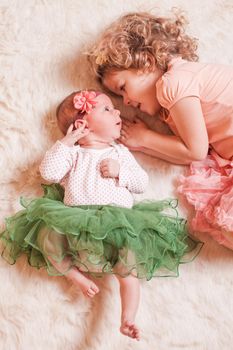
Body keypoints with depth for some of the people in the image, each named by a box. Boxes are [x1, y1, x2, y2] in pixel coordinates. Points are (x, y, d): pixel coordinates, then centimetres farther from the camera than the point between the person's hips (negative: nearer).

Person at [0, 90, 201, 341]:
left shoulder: (120, 152, 22)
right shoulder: (73, 152, 15)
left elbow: (142, 183, 15)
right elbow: (49, 173, -3)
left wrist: (120, 172, -2)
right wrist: (64, 143, -4)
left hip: (116, 221, 0)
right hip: (76, 220, 0)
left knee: (130, 270, -21)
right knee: (47, 233, -26)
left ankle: (127, 320, -22)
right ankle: (76, 274, -10)